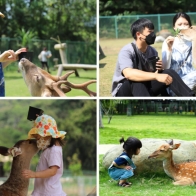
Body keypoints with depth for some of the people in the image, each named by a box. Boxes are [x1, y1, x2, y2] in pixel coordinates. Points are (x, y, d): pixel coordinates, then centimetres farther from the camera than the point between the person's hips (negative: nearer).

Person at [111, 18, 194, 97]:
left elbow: (154, 73, 14)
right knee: (136, 80, -40)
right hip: (124, 92, -6)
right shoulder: (127, 51, -21)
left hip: (145, 89, 6)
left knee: (169, 73, -15)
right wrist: (156, 76, -50)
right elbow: (128, 74, -42)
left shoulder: (152, 51, 1)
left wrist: (159, 70, -12)